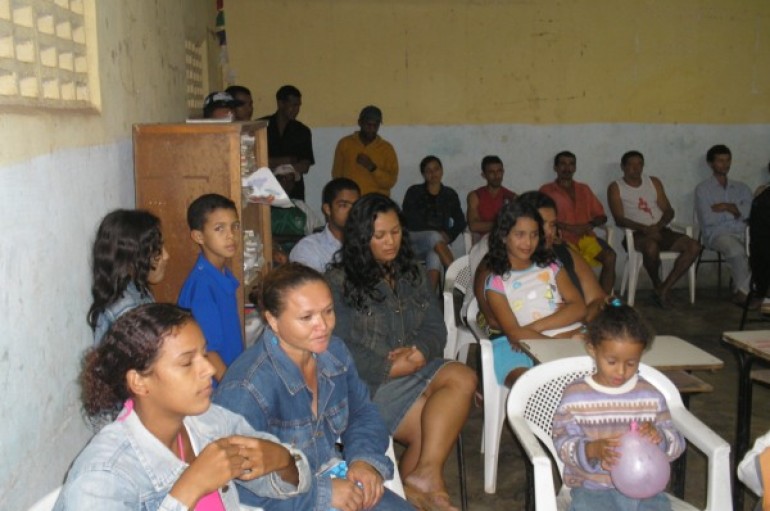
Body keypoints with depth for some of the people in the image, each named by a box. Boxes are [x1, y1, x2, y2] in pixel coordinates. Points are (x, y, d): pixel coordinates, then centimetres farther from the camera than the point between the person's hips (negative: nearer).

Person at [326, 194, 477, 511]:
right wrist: (390, 368, -16)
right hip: (370, 381, -5)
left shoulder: (412, 274, 16)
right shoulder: (339, 282, -3)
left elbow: (435, 327, 9)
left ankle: (423, 475, -30)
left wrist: (421, 351, -14)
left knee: (462, 379, -26)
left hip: (414, 369, 6)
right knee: (433, 430, -25)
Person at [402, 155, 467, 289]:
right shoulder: (414, 192, 7)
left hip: (438, 241, 1)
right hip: (414, 240, -1)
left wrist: (449, 236, -8)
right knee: (434, 237, -36)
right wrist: (438, 233, -11)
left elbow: (460, 222, 13)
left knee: (435, 255, -37)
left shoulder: (450, 194, 14)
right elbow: (408, 219, -2)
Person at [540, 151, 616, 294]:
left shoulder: (584, 189, 22)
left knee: (609, 256, -25)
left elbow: (601, 216, 20)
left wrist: (589, 225, -3)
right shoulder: (547, 190, 9)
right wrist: (569, 227, -16)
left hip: (586, 236, 4)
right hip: (563, 238, -4)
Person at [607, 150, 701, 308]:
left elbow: (669, 211, 11)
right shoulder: (615, 188, 4)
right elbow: (619, 220, -8)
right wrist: (644, 229, -23)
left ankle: (664, 289, -14)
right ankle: (657, 286, -11)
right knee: (651, 246, -39)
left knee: (694, 246, -18)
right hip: (636, 234, -5)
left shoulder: (654, 182, 18)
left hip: (660, 231, 5)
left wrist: (658, 226, -11)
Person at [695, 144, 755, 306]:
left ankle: (741, 292, -19)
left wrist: (727, 207, -6)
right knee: (737, 251, -36)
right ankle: (745, 291, -19)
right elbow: (707, 220, -5)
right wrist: (736, 211, 5)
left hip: (742, 233, 4)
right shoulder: (702, 189, 9)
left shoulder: (741, 188, 21)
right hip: (717, 234, -4)